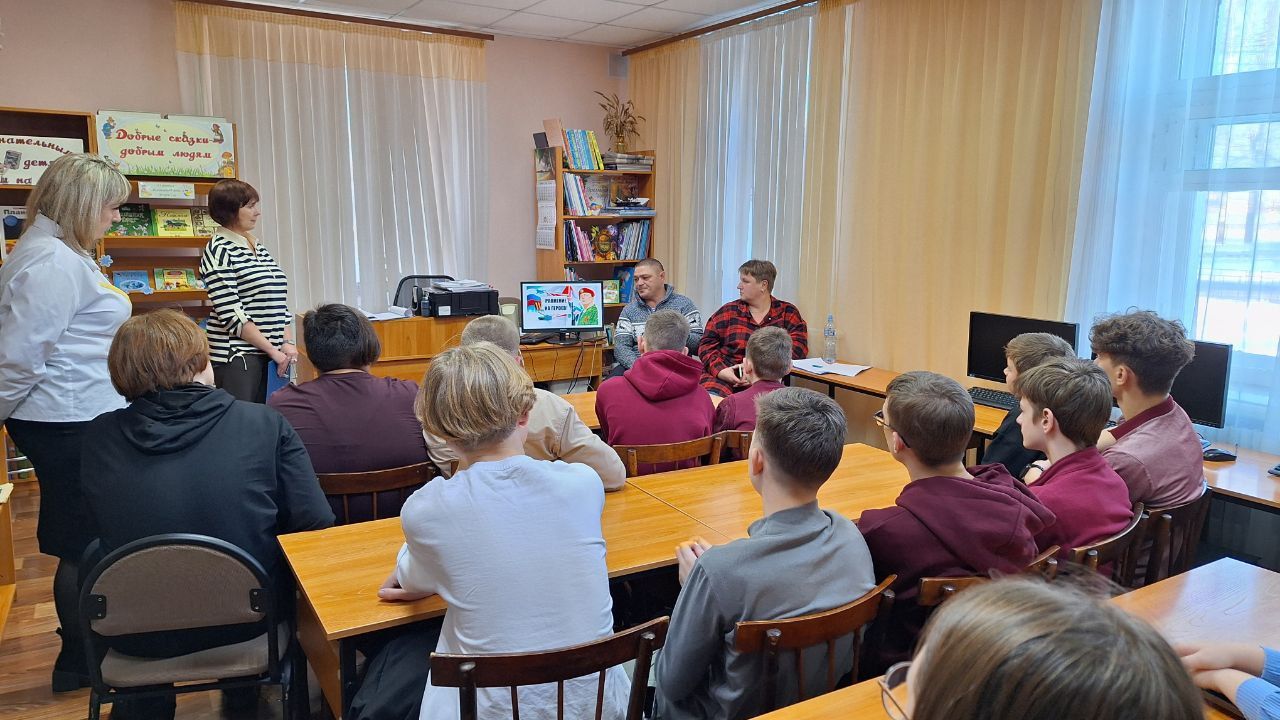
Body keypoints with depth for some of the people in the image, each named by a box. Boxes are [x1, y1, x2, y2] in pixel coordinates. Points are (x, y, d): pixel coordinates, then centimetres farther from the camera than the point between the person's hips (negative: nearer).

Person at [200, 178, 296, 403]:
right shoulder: (219, 252, -8)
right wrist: (272, 350, -13)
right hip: (236, 357, -7)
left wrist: (287, 342, 1)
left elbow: (279, 300, 15)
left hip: (272, 354, 7)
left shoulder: (259, 247, 15)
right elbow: (232, 314, -15)